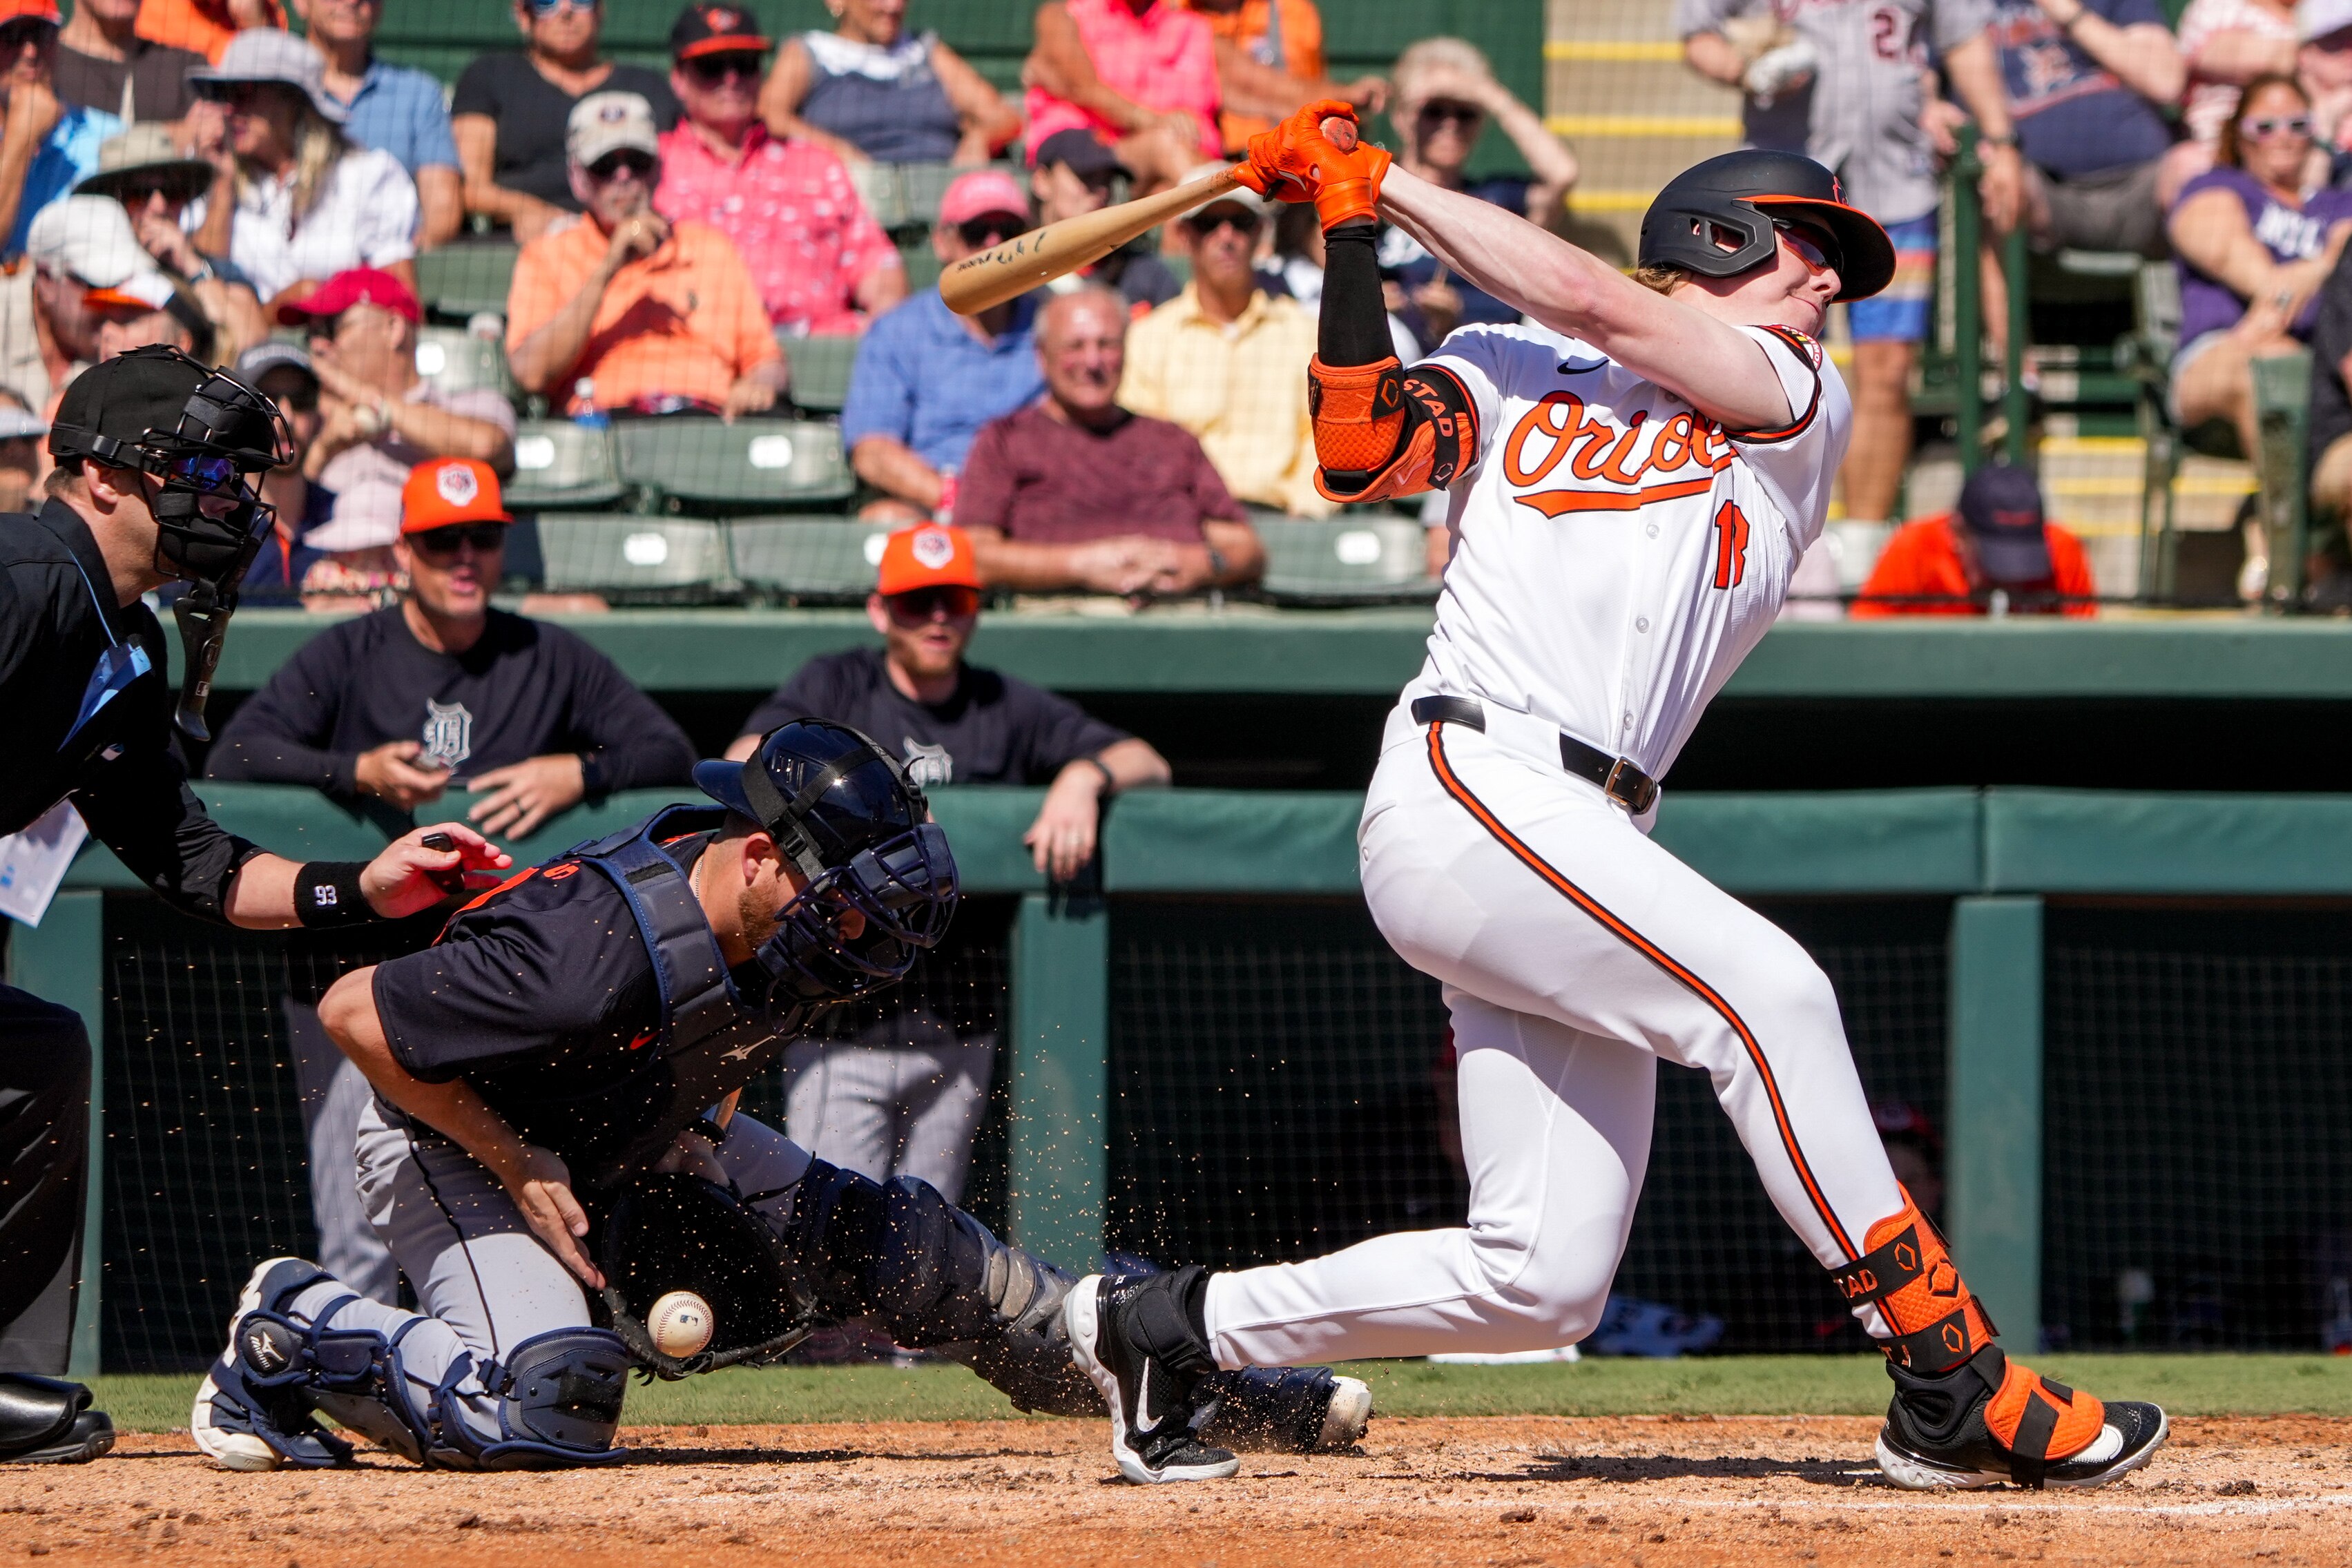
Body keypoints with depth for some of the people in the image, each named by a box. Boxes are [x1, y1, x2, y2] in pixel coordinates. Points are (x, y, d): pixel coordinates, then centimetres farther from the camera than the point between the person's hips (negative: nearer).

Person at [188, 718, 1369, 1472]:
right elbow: (353, 1013, -32)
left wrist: (697, 1141, -3)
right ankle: (288, 1332, -8)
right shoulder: (601, 950, -39)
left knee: (897, 1242, 2)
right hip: (456, 1146, -7)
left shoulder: (776, 930, -14)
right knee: (547, 1411, -31)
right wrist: (519, 1169, -25)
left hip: (639, 1145, 7)